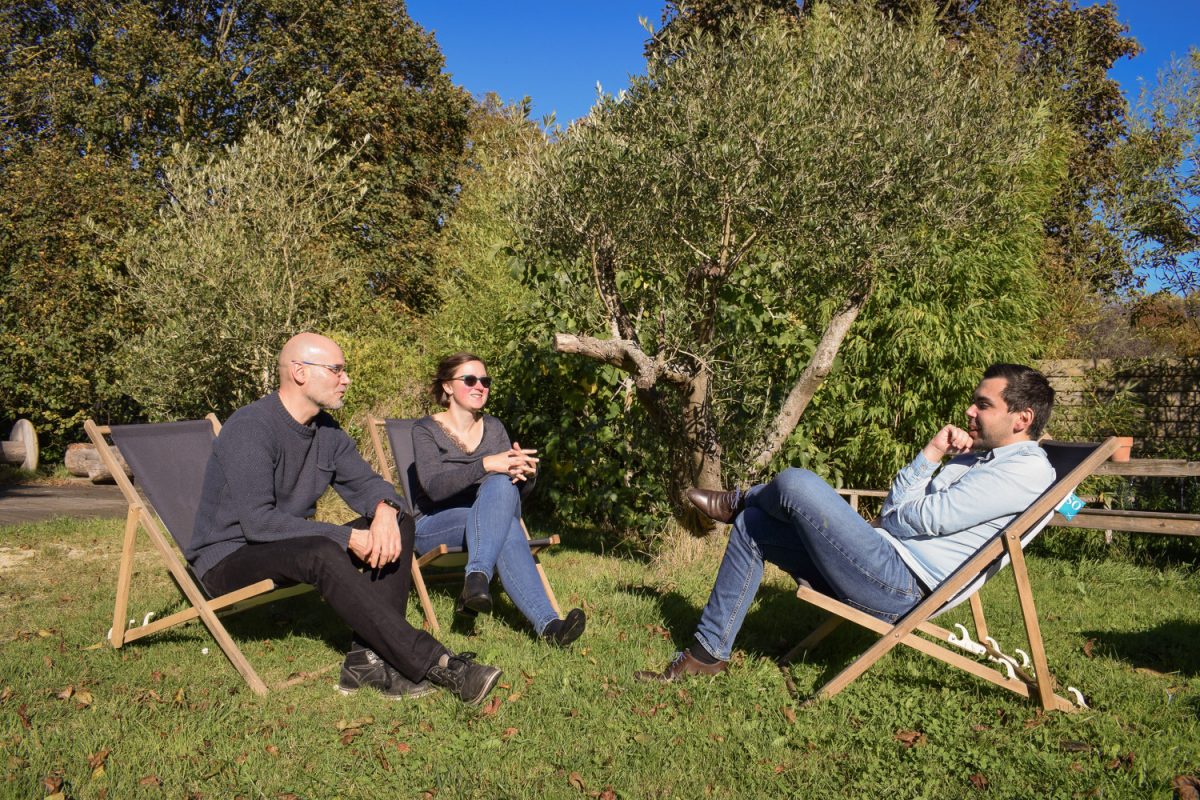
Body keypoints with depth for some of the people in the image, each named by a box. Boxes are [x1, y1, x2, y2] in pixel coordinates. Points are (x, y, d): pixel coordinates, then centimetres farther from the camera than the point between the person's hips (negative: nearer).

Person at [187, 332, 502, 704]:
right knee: (321, 553, -38)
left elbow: (365, 483, 7)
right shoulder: (249, 428, -20)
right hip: (228, 560, -8)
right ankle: (434, 663, -36)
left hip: (294, 548, 8)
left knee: (398, 523, -9)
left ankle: (368, 659, -22)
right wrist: (349, 538, -29)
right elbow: (258, 521, -28)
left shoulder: (327, 430, 5)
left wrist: (385, 509, -20)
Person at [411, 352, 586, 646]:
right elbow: (434, 487, -21)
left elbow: (519, 492, 6)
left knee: (501, 485, -33)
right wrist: (486, 465, -34)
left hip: (484, 524, 4)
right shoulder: (425, 429, -2)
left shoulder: (493, 428, 13)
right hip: (433, 528, -4)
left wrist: (526, 474, -20)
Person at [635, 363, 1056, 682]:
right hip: (887, 572, 10)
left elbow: (926, 519, -15)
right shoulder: (976, 458, 23)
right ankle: (707, 651, 13)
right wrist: (931, 454, 4)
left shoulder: (1028, 469, -7)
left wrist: (886, 521, 5)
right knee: (752, 526, 9)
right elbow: (893, 509, 13)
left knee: (797, 483, -20)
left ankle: (737, 503, 18)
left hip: (902, 586, -10)